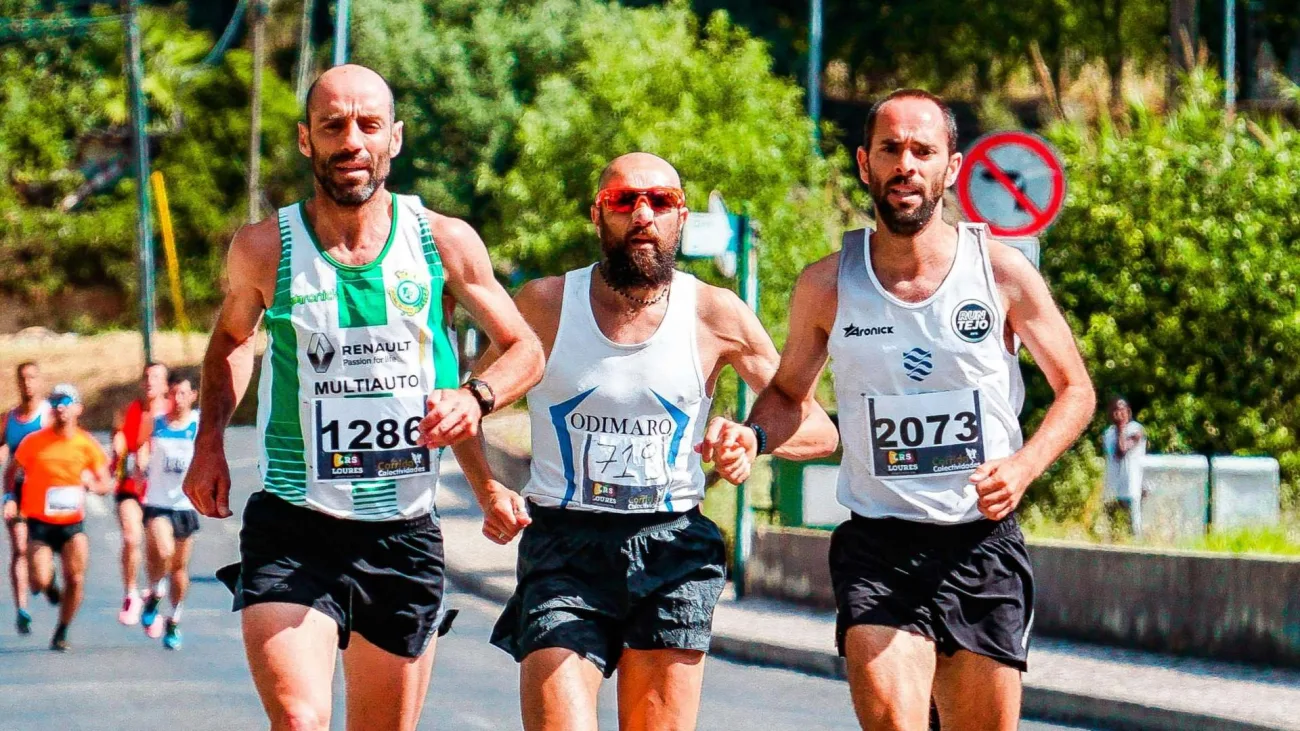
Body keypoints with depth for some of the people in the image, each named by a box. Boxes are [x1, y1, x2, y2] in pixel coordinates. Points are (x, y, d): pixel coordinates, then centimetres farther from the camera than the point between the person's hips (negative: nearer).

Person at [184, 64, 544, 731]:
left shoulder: (446, 243, -1)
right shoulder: (264, 249, -2)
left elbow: (524, 349, 11)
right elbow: (231, 339, 20)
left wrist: (475, 397, -11)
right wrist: (210, 439, 7)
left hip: (406, 533, 2)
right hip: (292, 532, -2)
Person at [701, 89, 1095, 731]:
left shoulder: (1002, 273, -1)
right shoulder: (826, 286, 1)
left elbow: (1075, 389, 8)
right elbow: (788, 392, 16)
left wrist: (1022, 467, -10)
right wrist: (752, 437, -6)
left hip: (984, 541, 1)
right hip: (877, 543, -1)